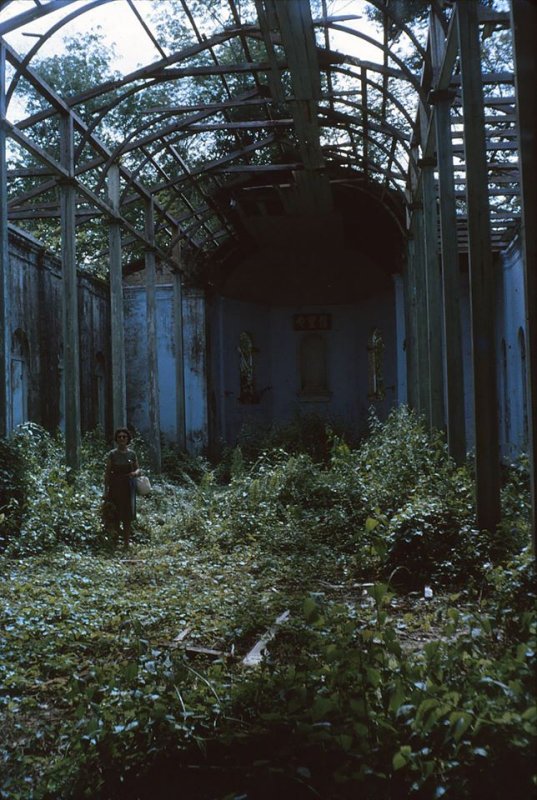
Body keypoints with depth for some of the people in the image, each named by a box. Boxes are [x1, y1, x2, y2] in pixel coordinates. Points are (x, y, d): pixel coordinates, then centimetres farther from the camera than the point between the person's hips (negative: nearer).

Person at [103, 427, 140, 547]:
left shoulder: (132, 454, 6)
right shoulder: (112, 454, 0)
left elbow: (138, 469, 12)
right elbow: (107, 473, -1)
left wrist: (135, 473, -12)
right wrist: (106, 490, -6)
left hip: (128, 486, 2)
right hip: (115, 486, -2)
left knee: (128, 515, -1)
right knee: (115, 515, -4)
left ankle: (127, 541, 4)